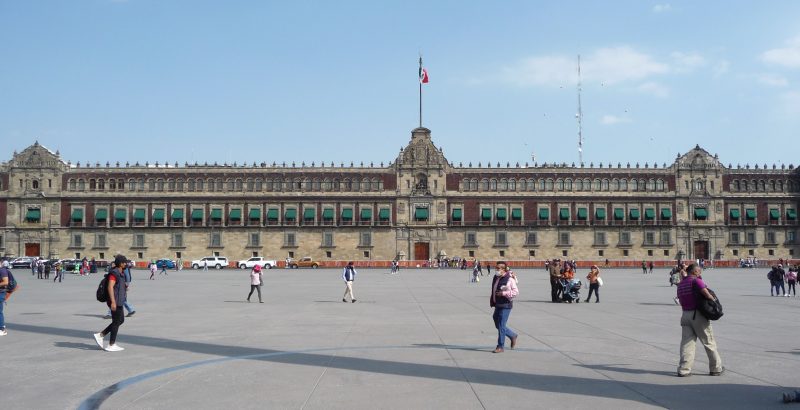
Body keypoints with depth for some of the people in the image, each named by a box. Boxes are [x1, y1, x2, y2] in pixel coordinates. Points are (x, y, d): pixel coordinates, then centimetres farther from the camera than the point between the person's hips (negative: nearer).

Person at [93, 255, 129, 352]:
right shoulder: (114, 273, -16)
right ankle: (111, 345, 8)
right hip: (115, 302, -10)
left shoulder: (120, 273, 14)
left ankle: (100, 335, 18)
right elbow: (110, 287, -24)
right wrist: (113, 302, -29)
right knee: (116, 322, -1)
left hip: (119, 302, 10)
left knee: (121, 320, 16)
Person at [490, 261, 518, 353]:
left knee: (501, 326, -5)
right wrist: (492, 302, 19)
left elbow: (516, 292, -15)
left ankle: (500, 347, 5)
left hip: (505, 305, -8)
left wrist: (503, 293, -22)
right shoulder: (496, 278, 11)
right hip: (497, 305, 8)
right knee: (498, 325, 13)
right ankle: (513, 335, 34)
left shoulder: (510, 279, -13)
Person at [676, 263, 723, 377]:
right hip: (698, 315, -6)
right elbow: (707, 294, -20)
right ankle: (716, 368, 18)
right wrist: (714, 300, -3)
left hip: (685, 315, 6)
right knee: (709, 342, 8)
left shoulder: (680, 284, 14)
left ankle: (683, 369, -3)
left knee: (686, 342, 3)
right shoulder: (696, 281, -9)